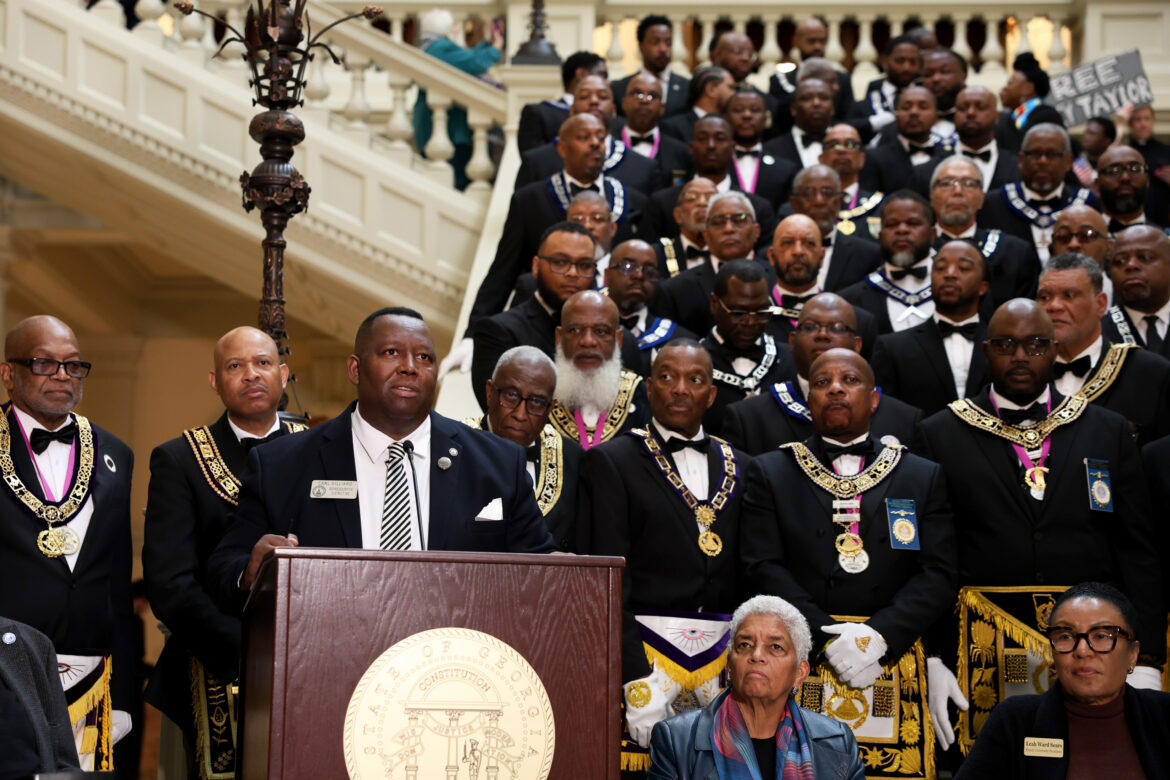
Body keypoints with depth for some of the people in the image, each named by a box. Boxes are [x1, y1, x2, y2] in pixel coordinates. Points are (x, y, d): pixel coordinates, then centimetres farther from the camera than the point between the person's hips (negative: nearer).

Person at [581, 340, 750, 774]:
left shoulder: (739, 468, 14)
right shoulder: (611, 461, 2)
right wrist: (637, 680, -13)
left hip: (722, 654, 3)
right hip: (645, 649, -3)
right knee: (643, 762, -9)